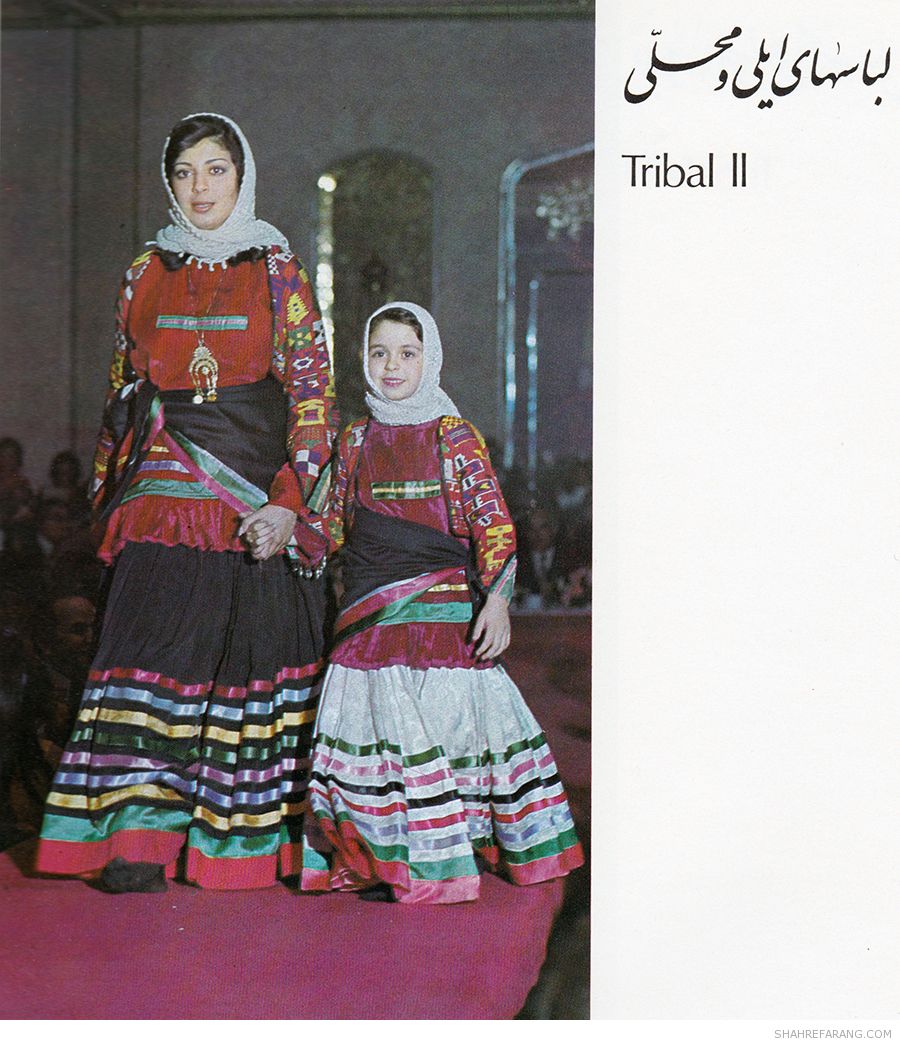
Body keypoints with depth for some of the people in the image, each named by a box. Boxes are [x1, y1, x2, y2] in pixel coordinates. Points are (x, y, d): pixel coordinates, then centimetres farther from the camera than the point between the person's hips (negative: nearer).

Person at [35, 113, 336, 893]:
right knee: (155, 646, -11)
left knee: (255, 653, -2)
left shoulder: (277, 271, 4)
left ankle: (254, 840, 7)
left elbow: (313, 396, -1)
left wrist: (290, 503, -11)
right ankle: (140, 842, -13)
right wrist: (111, 494, 11)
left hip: (257, 493, -2)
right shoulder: (148, 273, 14)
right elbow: (123, 395, 18)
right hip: (166, 491, 2)